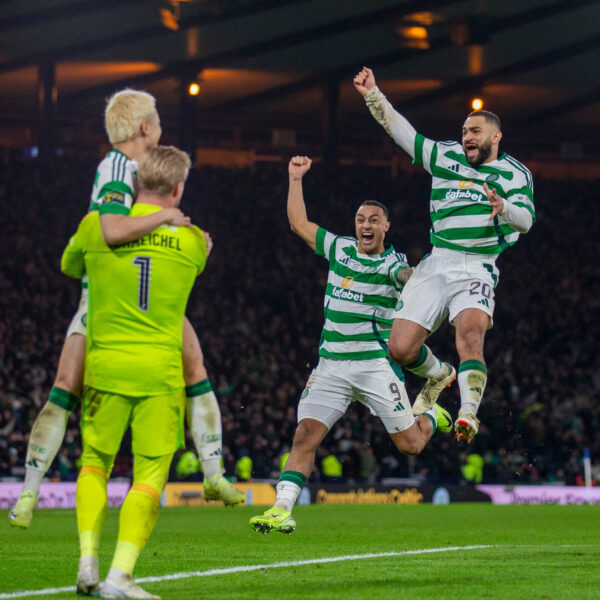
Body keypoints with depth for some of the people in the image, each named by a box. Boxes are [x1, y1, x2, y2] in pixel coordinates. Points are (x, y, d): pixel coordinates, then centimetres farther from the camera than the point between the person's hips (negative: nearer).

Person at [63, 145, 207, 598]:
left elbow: (69, 267, 20)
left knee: (95, 463, 15)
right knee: (150, 476, 1)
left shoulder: (96, 225, 1)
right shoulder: (193, 241, 1)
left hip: (105, 364, 1)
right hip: (162, 372, -1)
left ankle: (88, 562, 3)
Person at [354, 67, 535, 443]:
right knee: (400, 348, -5)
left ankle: (469, 413, -38)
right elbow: (401, 131, 15)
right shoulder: (445, 156, 15)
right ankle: (439, 374, 27)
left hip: (477, 268, -4)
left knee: (471, 332, -32)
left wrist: (504, 208, -28)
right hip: (435, 266, 4)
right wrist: (373, 95, 4)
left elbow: (526, 219, -7)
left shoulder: (515, 173, 7)